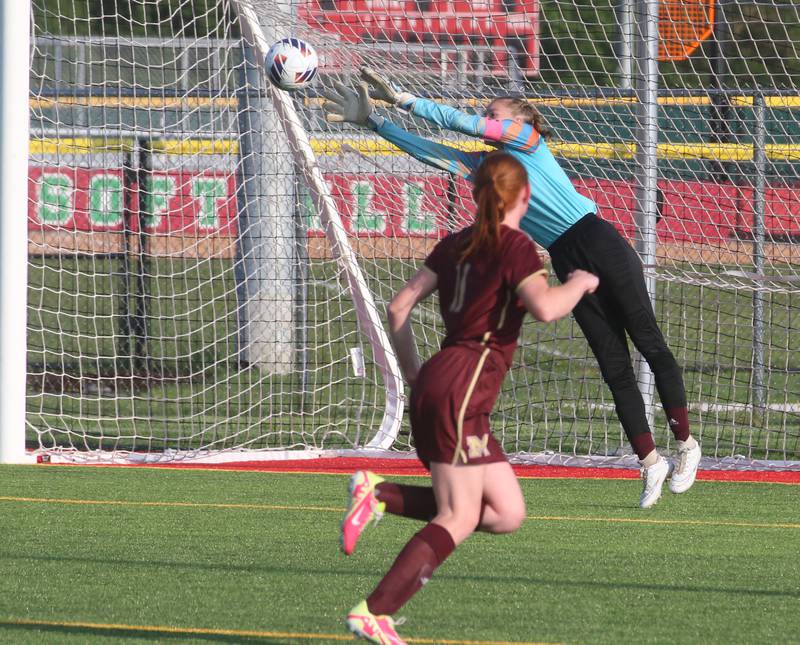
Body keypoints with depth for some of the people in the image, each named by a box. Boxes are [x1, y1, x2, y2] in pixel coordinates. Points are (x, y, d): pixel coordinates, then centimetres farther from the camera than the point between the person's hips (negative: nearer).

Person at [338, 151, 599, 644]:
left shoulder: (455, 245, 18)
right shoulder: (514, 246, -4)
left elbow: (400, 307, 17)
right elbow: (545, 307, -20)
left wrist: (413, 374, 24)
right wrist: (578, 283, -1)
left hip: (433, 386, 8)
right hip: (462, 387, -8)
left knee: (506, 514, 7)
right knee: (459, 519, -11)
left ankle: (380, 494, 0)